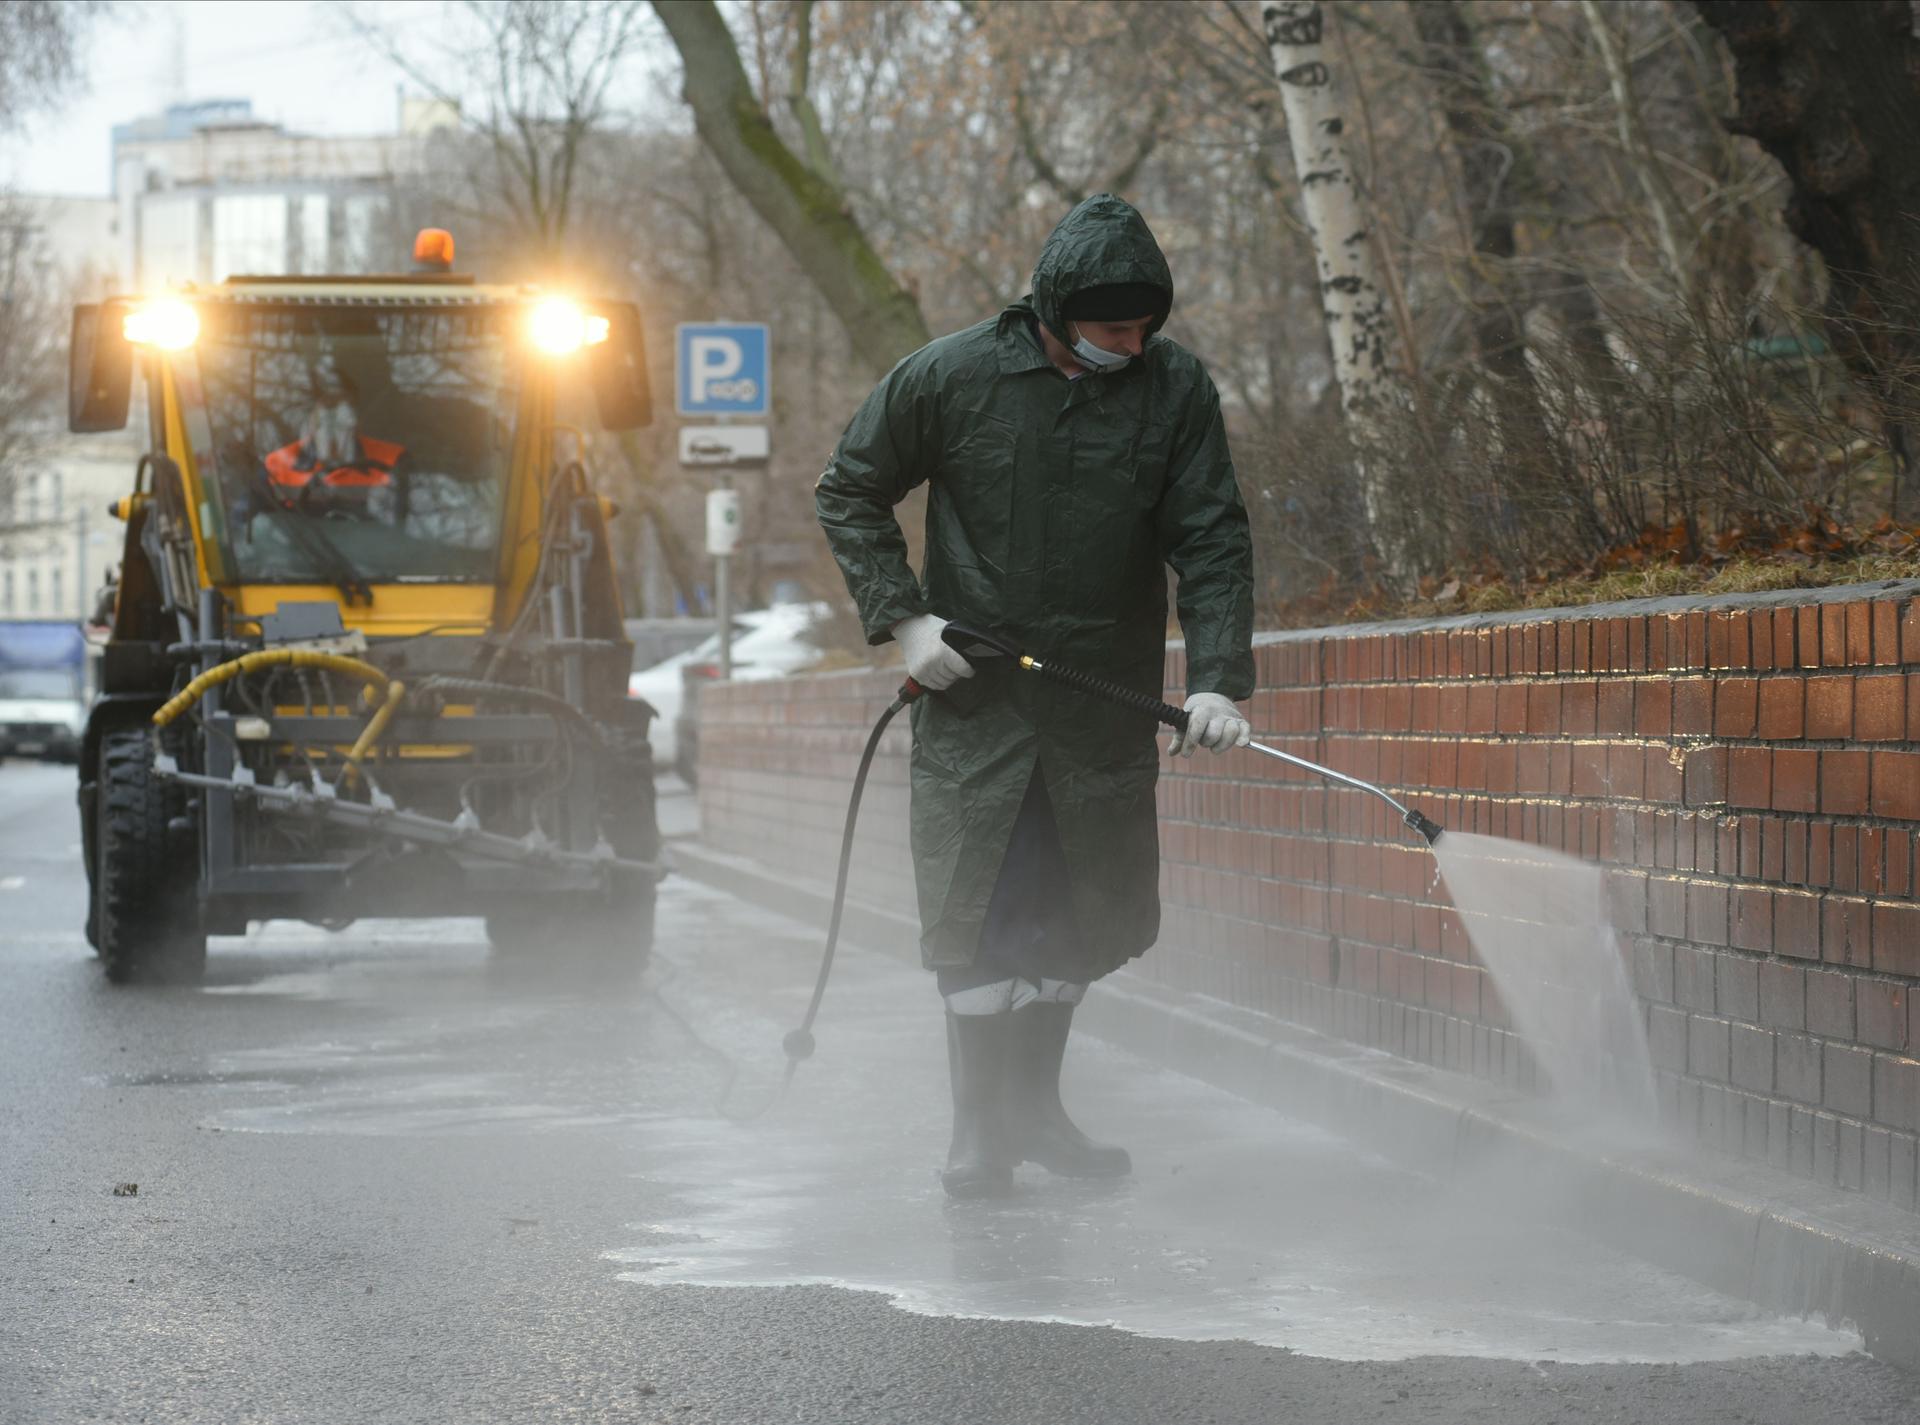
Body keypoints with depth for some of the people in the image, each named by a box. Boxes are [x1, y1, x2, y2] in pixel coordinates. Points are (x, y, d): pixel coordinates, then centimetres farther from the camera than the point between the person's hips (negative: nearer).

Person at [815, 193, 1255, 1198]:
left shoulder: (1176, 387, -3)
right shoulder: (951, 378, -7)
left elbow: (1213, 540, -4)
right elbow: (848, 493, 4)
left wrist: (1219, 682, -16)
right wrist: (902, 618, -7)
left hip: (1108, 708, 3)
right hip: (973, 699, -2)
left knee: (1081, 921, 9)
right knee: (979, 917, -5)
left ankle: (1035, 1107, 25)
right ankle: (981, 1131, 4)